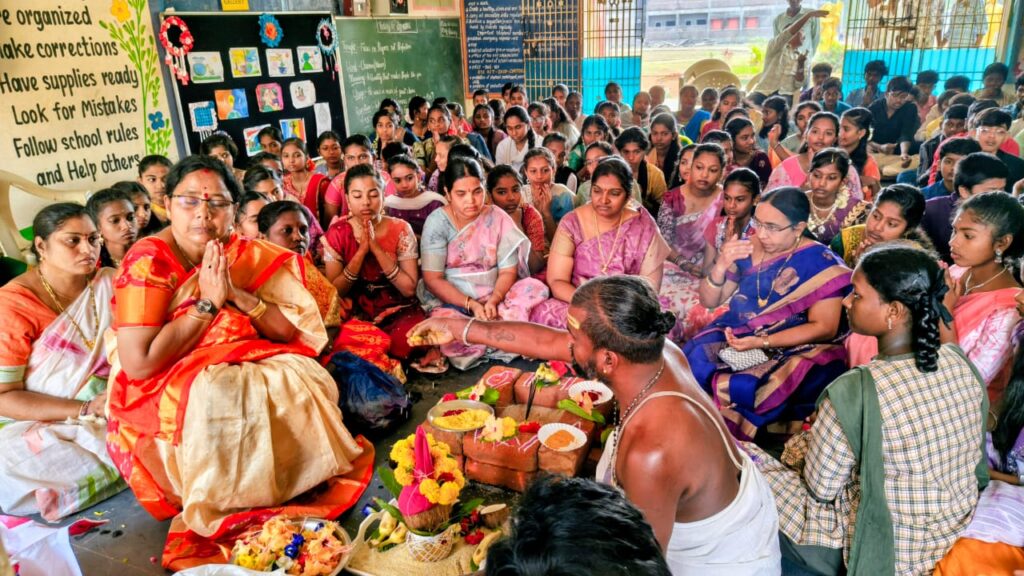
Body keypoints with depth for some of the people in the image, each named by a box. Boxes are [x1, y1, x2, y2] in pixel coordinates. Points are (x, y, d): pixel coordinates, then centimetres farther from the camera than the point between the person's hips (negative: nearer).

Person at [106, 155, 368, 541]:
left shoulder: (247, 255, 1)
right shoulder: (148, 261, -14)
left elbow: (292, 331, -5)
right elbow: (138, 363, -23)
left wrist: (237, 295, -19)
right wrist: (207, 303, -20)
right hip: (165, 391, -4)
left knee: (303, 379, -22)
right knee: (220, 398, -34)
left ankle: (300, 483, -2)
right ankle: (228, 508, -10)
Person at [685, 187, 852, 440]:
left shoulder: (821, 263, -10)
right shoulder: (747, 247, 1)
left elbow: (824, 328, -12)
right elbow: (709, 301, 6)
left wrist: (762, 342, -21)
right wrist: (721, 266, -15)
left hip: (797, 347, -4)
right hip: (737, 333, 4)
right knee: (695, 365, -25)